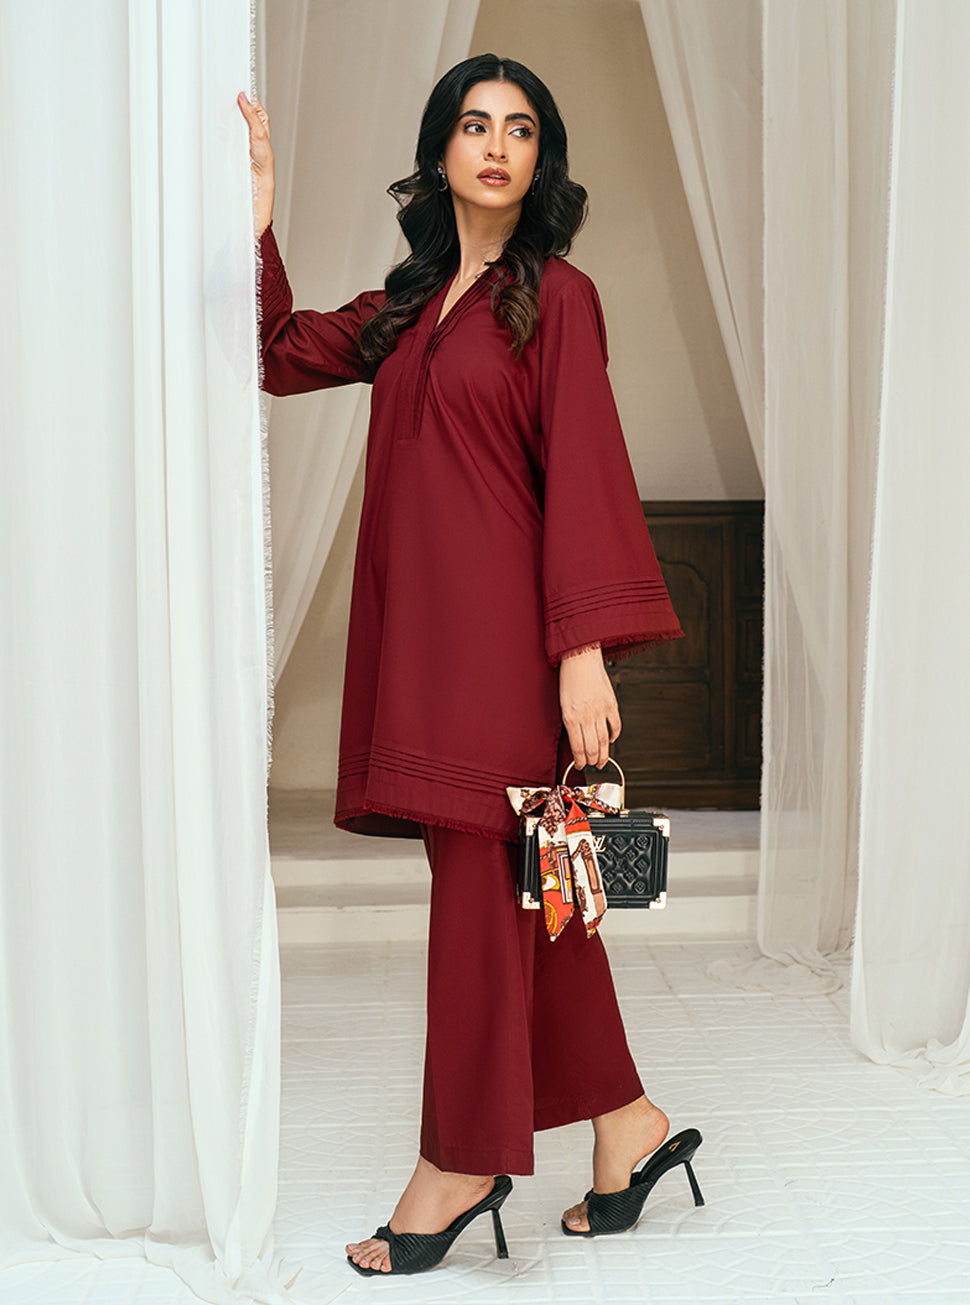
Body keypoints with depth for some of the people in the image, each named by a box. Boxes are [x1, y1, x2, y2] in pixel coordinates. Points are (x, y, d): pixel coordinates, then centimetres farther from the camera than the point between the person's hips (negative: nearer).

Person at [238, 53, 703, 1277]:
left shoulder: (556, 294, -2)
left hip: (501, 626, -7)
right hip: (419, 621, 7)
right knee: (520, 889, 10)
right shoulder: (409, 304, 18)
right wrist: (256, 216, 12)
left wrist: (585, 649, -16)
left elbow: (582, 476, -9)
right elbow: (284, 353, 21)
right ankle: (625, 1119, 21)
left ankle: (460, 1161, 8)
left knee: (481, 882, -3)